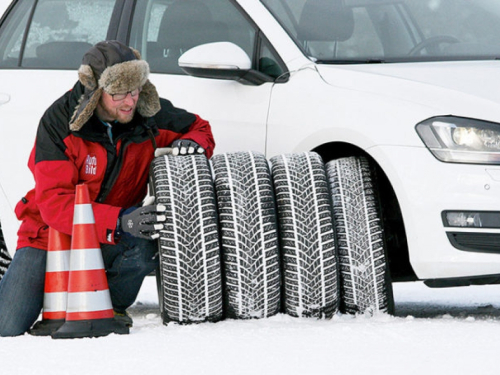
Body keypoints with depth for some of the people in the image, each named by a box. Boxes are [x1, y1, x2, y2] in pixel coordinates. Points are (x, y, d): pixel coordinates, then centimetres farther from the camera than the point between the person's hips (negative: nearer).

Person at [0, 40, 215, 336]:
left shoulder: (151, 113, -12)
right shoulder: (59, 122, -23)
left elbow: (199, 127, 9)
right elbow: (54, 203, -29)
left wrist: (193, 143, -18)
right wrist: (120, 221, -43)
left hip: (111, 240, 2)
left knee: (144, 246, -33)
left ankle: (111, 309, -3)